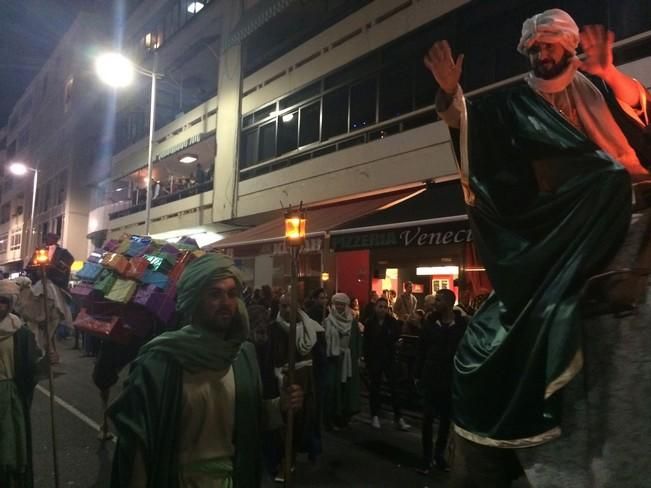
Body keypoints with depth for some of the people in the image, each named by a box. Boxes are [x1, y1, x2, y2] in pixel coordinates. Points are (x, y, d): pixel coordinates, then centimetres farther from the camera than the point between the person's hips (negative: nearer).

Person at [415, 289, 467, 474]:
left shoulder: (463, 324, -8)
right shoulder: (430, 322, -2)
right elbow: (421, 349, 2)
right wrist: (418, 374, 0)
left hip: (452, 379, -1)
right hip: (431, 377, 1)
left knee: (446, 419, 13)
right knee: (428, 418, 3)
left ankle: (439, 454, 30)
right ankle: (427, 457, 15)